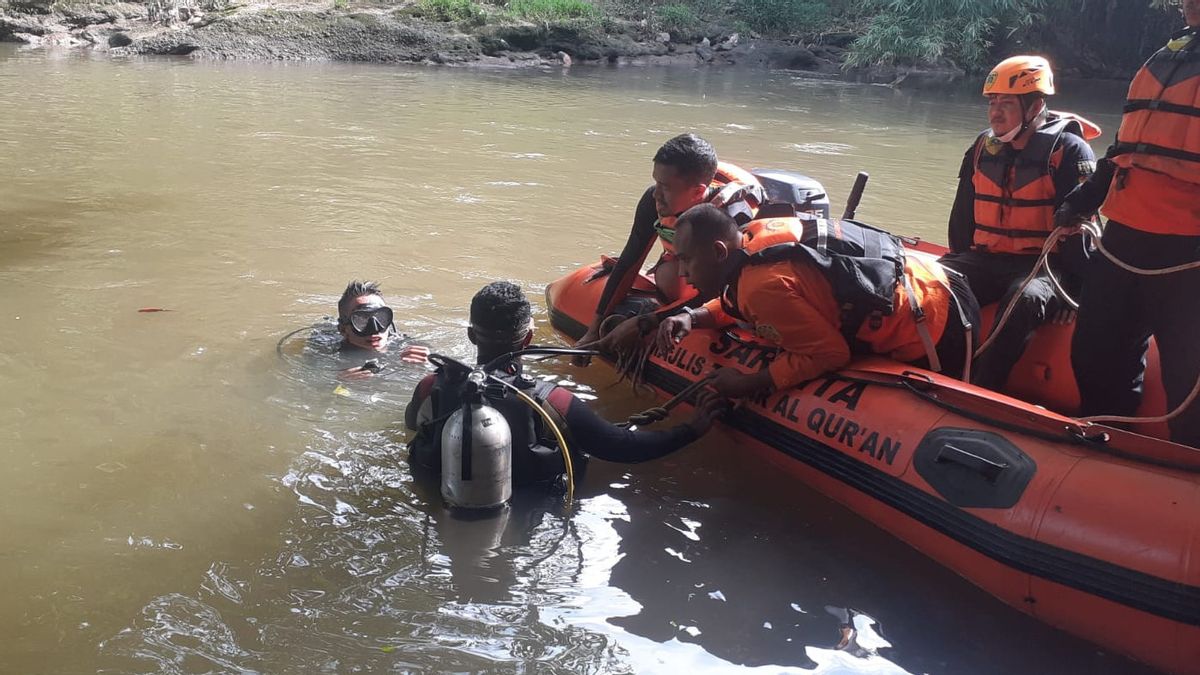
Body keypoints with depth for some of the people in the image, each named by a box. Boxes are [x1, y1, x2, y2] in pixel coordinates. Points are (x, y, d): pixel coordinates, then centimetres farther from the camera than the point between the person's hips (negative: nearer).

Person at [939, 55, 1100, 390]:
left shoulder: (1070, 151, -7)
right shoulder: (983, 148, 10)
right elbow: (963, 215, 18)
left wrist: (1073, 288, -14)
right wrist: (960, 264, 13)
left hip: (1044, 266, -5)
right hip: (984, 259, 6)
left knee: (1024, 299, -37)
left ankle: (981, 391, -36)